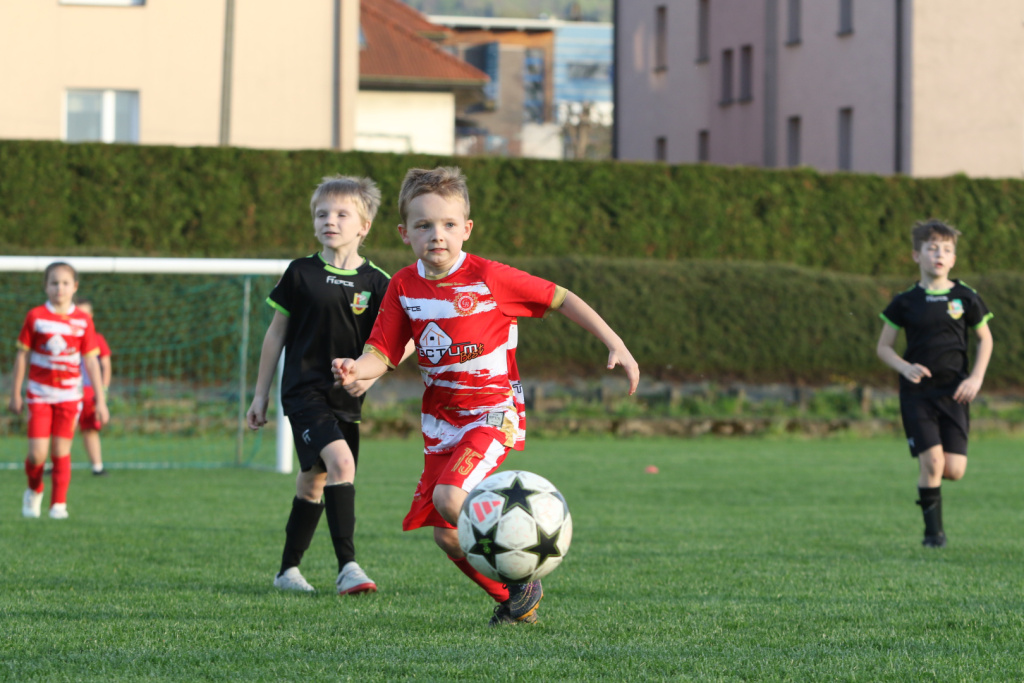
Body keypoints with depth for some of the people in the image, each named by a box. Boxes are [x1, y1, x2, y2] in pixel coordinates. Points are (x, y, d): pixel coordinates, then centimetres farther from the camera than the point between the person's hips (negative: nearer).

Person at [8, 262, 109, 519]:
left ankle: (58, 503, 9)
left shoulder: (83, 321, 1)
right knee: (37, 454, -6)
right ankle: (34, 491, 22)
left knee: (61, 452, -1)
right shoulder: (36, 317, -3)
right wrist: (15, 394, 4)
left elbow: (91, 361, 4)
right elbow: (22, 355, 3)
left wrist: (101, 401, 2)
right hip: (40, 394, -1)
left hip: (69, 396, 1)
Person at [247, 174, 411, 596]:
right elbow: (276, 333, 5)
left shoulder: (375, 283, 0)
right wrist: (261, 394, 7)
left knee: (313, 482, 12)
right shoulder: (300, 274, -2)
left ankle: (288, 570, 27)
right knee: (340, 462, -23)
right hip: (304, 391, -3)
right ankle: (347, 567, -25)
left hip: (346, 399, 3)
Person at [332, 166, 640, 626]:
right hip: (441, 423, 6)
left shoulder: (490, 278, -12)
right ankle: (510, 600, 24)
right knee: (446, 536, 1)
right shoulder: (403, 287, 0)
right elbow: (381, 354, -1)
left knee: (449, 498, -28)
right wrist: (355, 370, -24)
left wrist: (616, 345, -7)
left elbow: (562, 300, -4)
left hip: (493, 412, -6)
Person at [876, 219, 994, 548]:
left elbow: (985, 339, 13)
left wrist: (976, 378, -2)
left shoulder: (965, 298, 2)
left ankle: (928, 478, 30)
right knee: (932, 461, -13)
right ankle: (933, 530, 4)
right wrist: (905, 367, -13)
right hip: (917, 393, -1)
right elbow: (883, 347, 7)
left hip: (954, 392, 1)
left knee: (954, 469, -6)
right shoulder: (906, 301, 0)